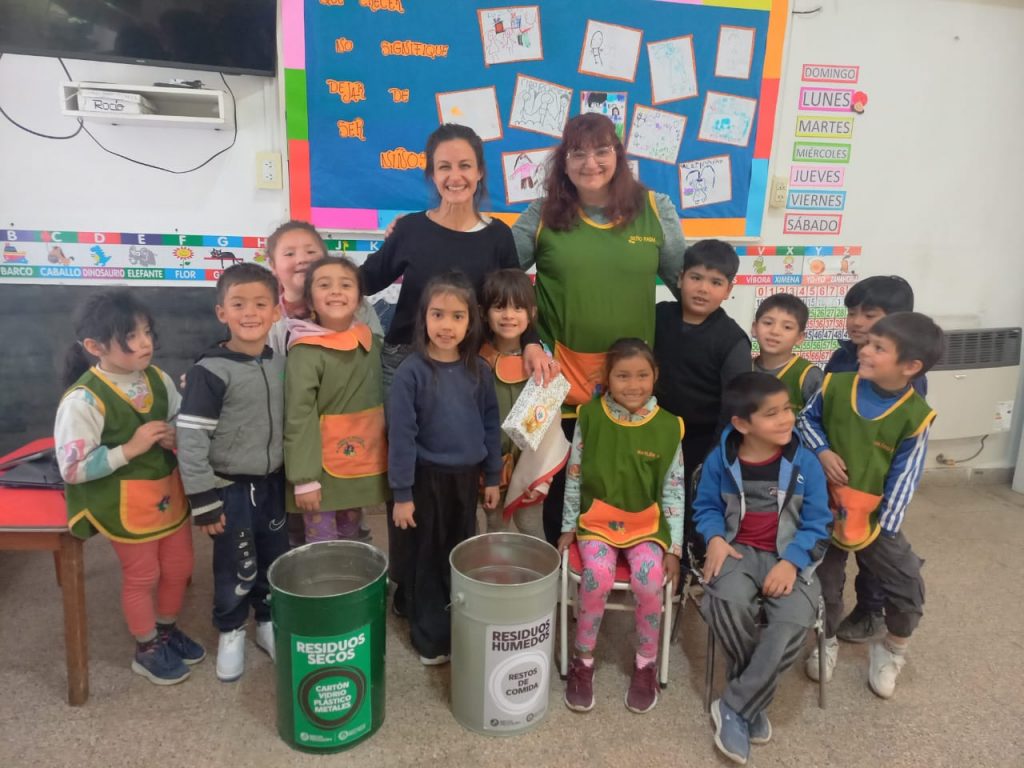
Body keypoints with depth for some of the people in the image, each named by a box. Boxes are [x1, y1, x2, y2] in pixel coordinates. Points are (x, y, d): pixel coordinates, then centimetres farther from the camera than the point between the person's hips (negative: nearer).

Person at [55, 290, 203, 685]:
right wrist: (130, 448, -27)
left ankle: (167, 629, 45)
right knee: (141, 577, 13)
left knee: (179, 568, 19)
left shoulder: (158, 379, -4)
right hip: (125, 504, -6)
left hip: (169, 492, 6)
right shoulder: (84, 400, -23)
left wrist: (174, 435, -11)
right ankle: (147, 650, 36)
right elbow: (73, 469, -22)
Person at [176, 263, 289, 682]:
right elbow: (190, 438, -17)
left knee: (275, 560, 17)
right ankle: (231, 632, 33)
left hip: (273, 483, 5)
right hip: (231, 489, -5)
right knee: (236, 567, 9)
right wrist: (203, 500, -16)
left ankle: (269, 621, 39)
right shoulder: (210, 372, -17)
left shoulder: (282, 365, 1)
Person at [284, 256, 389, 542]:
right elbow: (298, 417, -17)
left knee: (351, 538, 22)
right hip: (324, 468, -5)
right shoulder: (306, 352, -17)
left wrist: (390, 452, 14)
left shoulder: (370, 342, 1)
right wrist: (304, 478, -18)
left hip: (363, 466, 6)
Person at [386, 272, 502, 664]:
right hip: (428, 478, -4)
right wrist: (401, 493, -12)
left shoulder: (479, 370, -2)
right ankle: (431, 638, 27)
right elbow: (400, 435, -13)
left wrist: (492, 476, 8)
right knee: (427, 558, 11)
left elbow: (491, 425, 6)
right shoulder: (411, 371, -14)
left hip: (467, 476, 4)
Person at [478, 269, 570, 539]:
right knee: (494, 526, 19)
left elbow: (550, 415, -7)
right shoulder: (478, 360, -9)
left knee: (530, 528, 8)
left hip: (530, 458, -1)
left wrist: (540, 468, -10)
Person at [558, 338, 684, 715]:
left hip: (647, 523, 0)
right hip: (596, 519, 0)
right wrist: (568, 526, 3)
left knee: (649, 581, -26)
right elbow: (574, 476, 2)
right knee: (598, 577, -26)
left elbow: (674, 490, -1)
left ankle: (646, 664, 2)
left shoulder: (668, 427, -6)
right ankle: (582, 661, -1)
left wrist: (674, 547, -3)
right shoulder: (590, 417, -6)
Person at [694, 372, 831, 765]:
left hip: (788, 557, 0)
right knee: (728, 601, -32)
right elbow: (706, 507, 8)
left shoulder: (804, 463, -6)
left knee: (796, 620, -29)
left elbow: (817, 523, -3)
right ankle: (756, 697, -4)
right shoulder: (720, 460, -5)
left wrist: (792, 561, -17)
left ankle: (735, 705, -10)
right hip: (738, 551, 0)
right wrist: (715, 539, -12)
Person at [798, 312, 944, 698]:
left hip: (874, 516, -1)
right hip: (826, 508, 1)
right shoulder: (835, 385, -14)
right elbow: (807, 418, 5)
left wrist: (886, 524, -10)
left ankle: (892, 650, 32)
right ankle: (827, 641, 43)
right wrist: (822, 451, -14)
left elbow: (904, 476, -11)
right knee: (825, 583, 15)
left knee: (907, 588, 2)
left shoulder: (916, 416, -17)